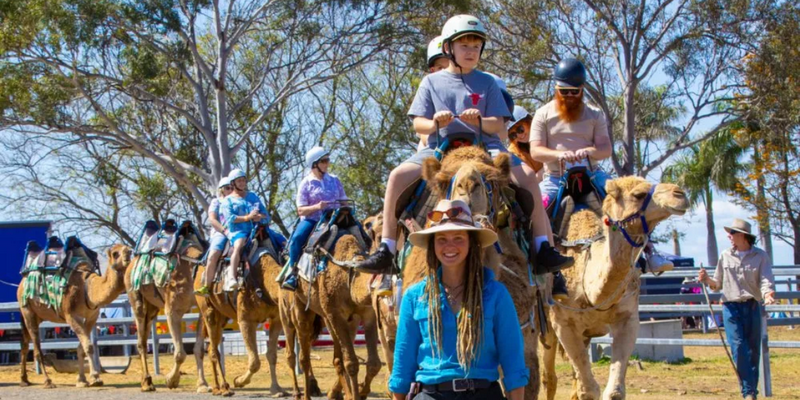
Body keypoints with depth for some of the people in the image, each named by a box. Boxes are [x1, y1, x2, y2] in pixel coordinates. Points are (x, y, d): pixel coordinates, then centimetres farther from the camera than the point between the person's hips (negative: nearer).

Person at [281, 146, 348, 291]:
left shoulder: (334, 180, 12)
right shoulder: (306, 184, 1)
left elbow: (344, 201, 17)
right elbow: (301, 210, -4)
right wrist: (316, 207, -22)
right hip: (311, 219, -3)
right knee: (297, 238, -31)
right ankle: (292, 274, -20)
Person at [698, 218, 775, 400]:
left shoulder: (761, 256, 2)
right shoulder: (725, 256, 9)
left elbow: (766, 280, -10)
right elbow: (717, 284, 15)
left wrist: (768, 294, -30)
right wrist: (707, 279, -5)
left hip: (752, 308, 0)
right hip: (731, 308, 0)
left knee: (754, 350, 5)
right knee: (739, 348, -11)